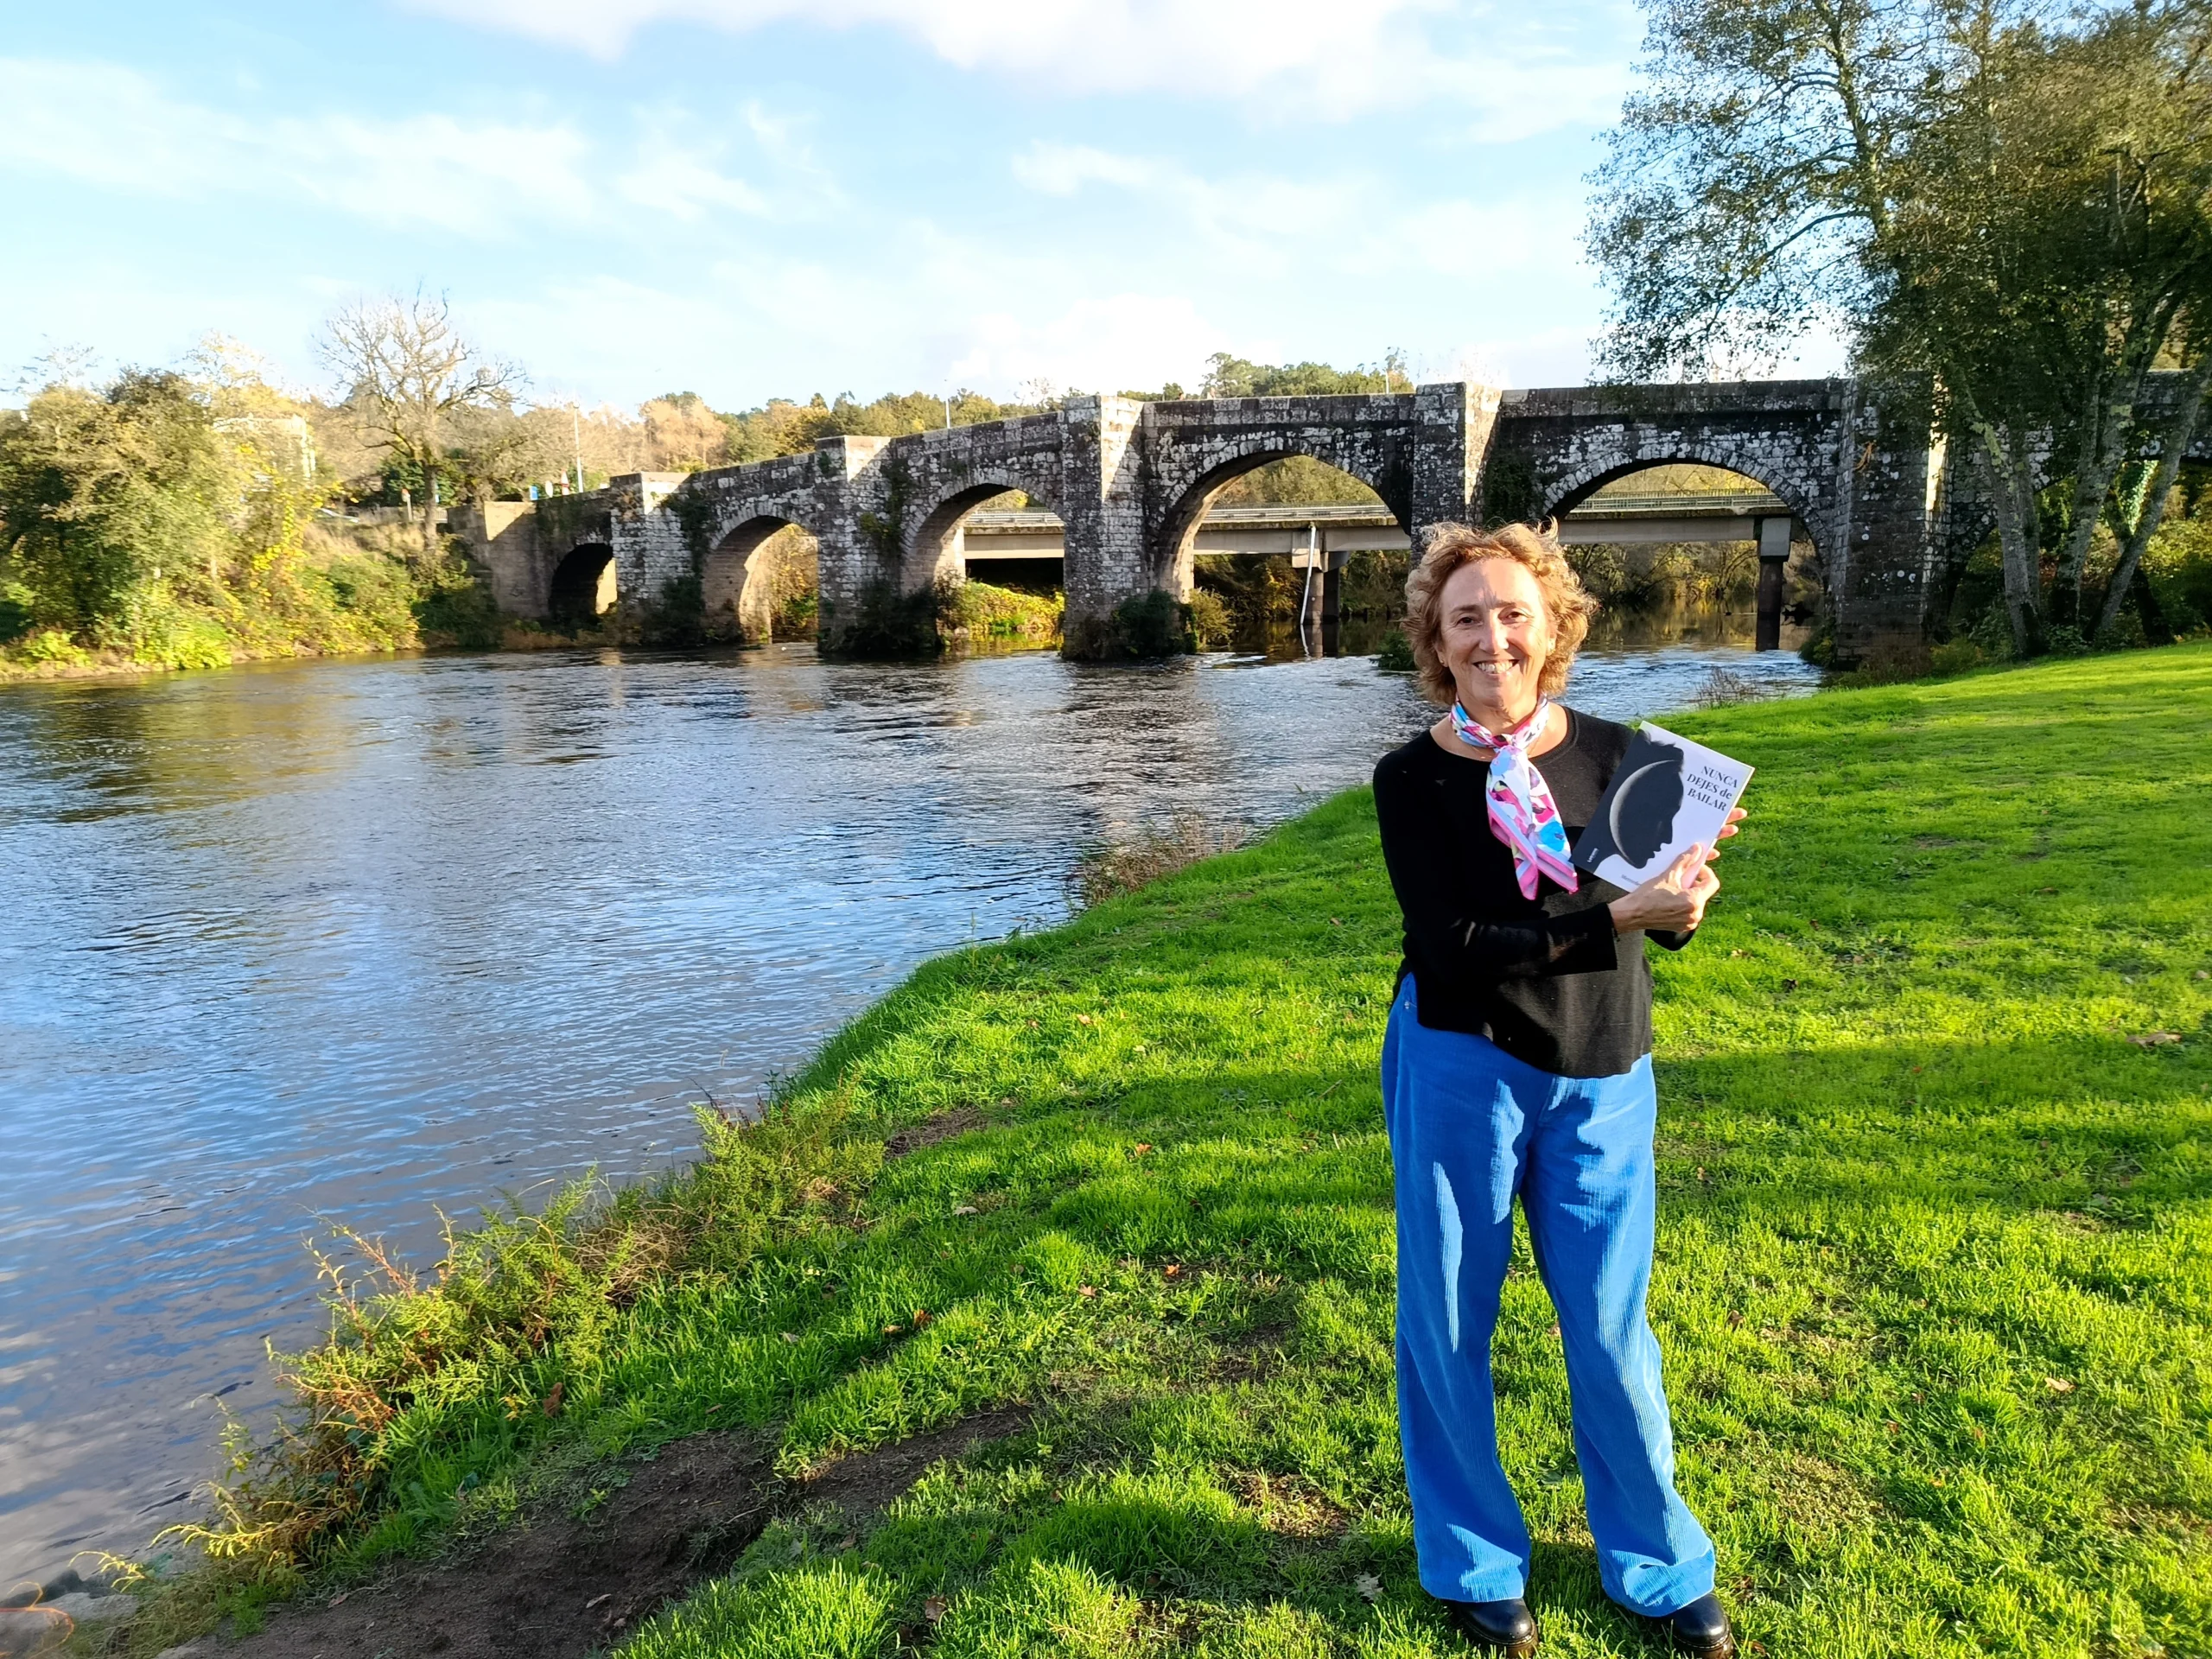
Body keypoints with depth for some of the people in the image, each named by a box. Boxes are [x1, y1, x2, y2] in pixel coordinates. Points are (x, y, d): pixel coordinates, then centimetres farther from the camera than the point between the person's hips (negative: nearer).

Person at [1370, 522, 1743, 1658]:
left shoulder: (1615, 752, 1)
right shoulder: (1413, 778, -8)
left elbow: (1667, 923, 1)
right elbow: (1449, 944, -19)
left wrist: (1687, 882, -21)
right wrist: (1613, 918, -27)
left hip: (1603, 1076, 2)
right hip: (1459, 1068, -2)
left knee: (1610, 1324, 13)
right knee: (1449, 1321, 9)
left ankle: (1657, 1567, 35)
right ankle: (1476, 1565, 31)